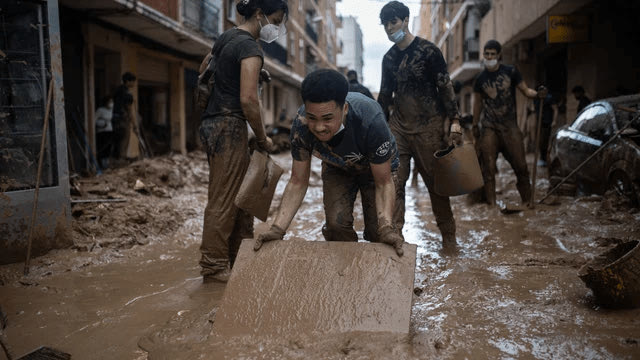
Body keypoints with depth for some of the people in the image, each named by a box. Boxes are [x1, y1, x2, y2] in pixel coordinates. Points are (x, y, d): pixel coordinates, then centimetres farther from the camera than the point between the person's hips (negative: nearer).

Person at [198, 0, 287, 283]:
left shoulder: (227, 38, 17)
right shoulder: (250, 47, -12)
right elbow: (248, 100, -21)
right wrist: (262, 138, -8)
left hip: (213, 123, 10)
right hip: (230, 126, -10)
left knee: (240, 197, 15)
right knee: (223, 201, -4)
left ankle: (239, 258, 23)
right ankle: (214, 267, 4)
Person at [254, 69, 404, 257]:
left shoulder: (371, 121, -43)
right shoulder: (301, 125, -33)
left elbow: (383, 183, -31)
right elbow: (298, 182, -22)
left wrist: (386, 227, -47)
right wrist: (277, 229, -34)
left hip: (376, 168, -2)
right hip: (337, 168, 2)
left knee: (376, 231, -10)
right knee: (336, 225, -14)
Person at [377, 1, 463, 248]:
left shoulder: (428, 50, -3)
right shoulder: (389, 58, 13)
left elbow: (445, 87, -6)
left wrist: (454, 121, -14)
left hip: (428, 128, -4)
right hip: (398, 127, 4)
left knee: (435, 181, 3)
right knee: (394, 181, -6)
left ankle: (448, 236, 16)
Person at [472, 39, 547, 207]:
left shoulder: (510, 72, 2)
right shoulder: (481, 79, 7)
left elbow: (525, 90, 4)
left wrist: (537, 93, -17)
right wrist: (475, 124, 17)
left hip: (510, 126, -1)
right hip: (489, 127, 1)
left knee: (520, 165, -2)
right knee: (489, 167, -5)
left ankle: (527, 201, 11)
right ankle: (491, 204, 0)